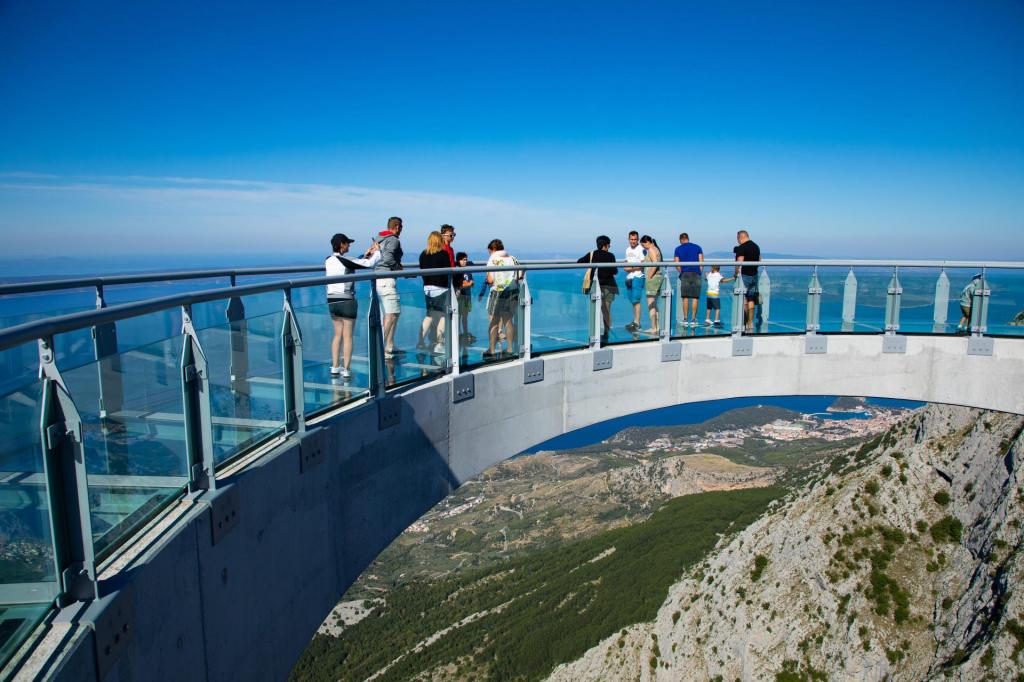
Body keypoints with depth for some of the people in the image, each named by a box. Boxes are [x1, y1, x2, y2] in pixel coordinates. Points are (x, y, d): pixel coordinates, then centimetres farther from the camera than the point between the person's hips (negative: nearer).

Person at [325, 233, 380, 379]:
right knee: (347, 336, 1)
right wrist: (378, 251, 4)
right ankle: (346, 370, 3)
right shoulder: (345, 260, -15)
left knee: (338, 334, 16)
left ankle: (335, 367, 17)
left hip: (332, 301, 7)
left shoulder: (329, 261, 7)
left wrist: (365, 255, 18)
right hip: (347, 301, -7)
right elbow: (369, 264, -13)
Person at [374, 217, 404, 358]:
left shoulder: (379, 239, 19)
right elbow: (388, 258, -23)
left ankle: (390, 347, 20)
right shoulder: (393, 240, -8)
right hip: (387, 279, -10)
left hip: (376, 277, 10)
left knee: (394, 313, 16)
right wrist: (399, 268, -8)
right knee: (391, 315, -8)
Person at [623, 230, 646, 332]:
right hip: (629, 278, 8)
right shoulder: (628, 250, 17)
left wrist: (631, 268, -12)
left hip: (638, 277, -8)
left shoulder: (641, 249, -9)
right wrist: (626, 267, 2)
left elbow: (643, 265, -15)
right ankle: (635, 321, 18)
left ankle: (637, 323, -9)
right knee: (633, 300, 11)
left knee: (636, 300, -10)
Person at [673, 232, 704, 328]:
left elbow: (677, 263, 2)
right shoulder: (697, 247, 12)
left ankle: (685, 320, 2)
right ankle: (693, 320, 1)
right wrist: (700, 272, 12)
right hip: (696, 273, 1)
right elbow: (701, 262, 4)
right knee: (695, 297, 2)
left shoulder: (678, 249, 8)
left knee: (685, 298, 2)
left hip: (685, 273, -1)